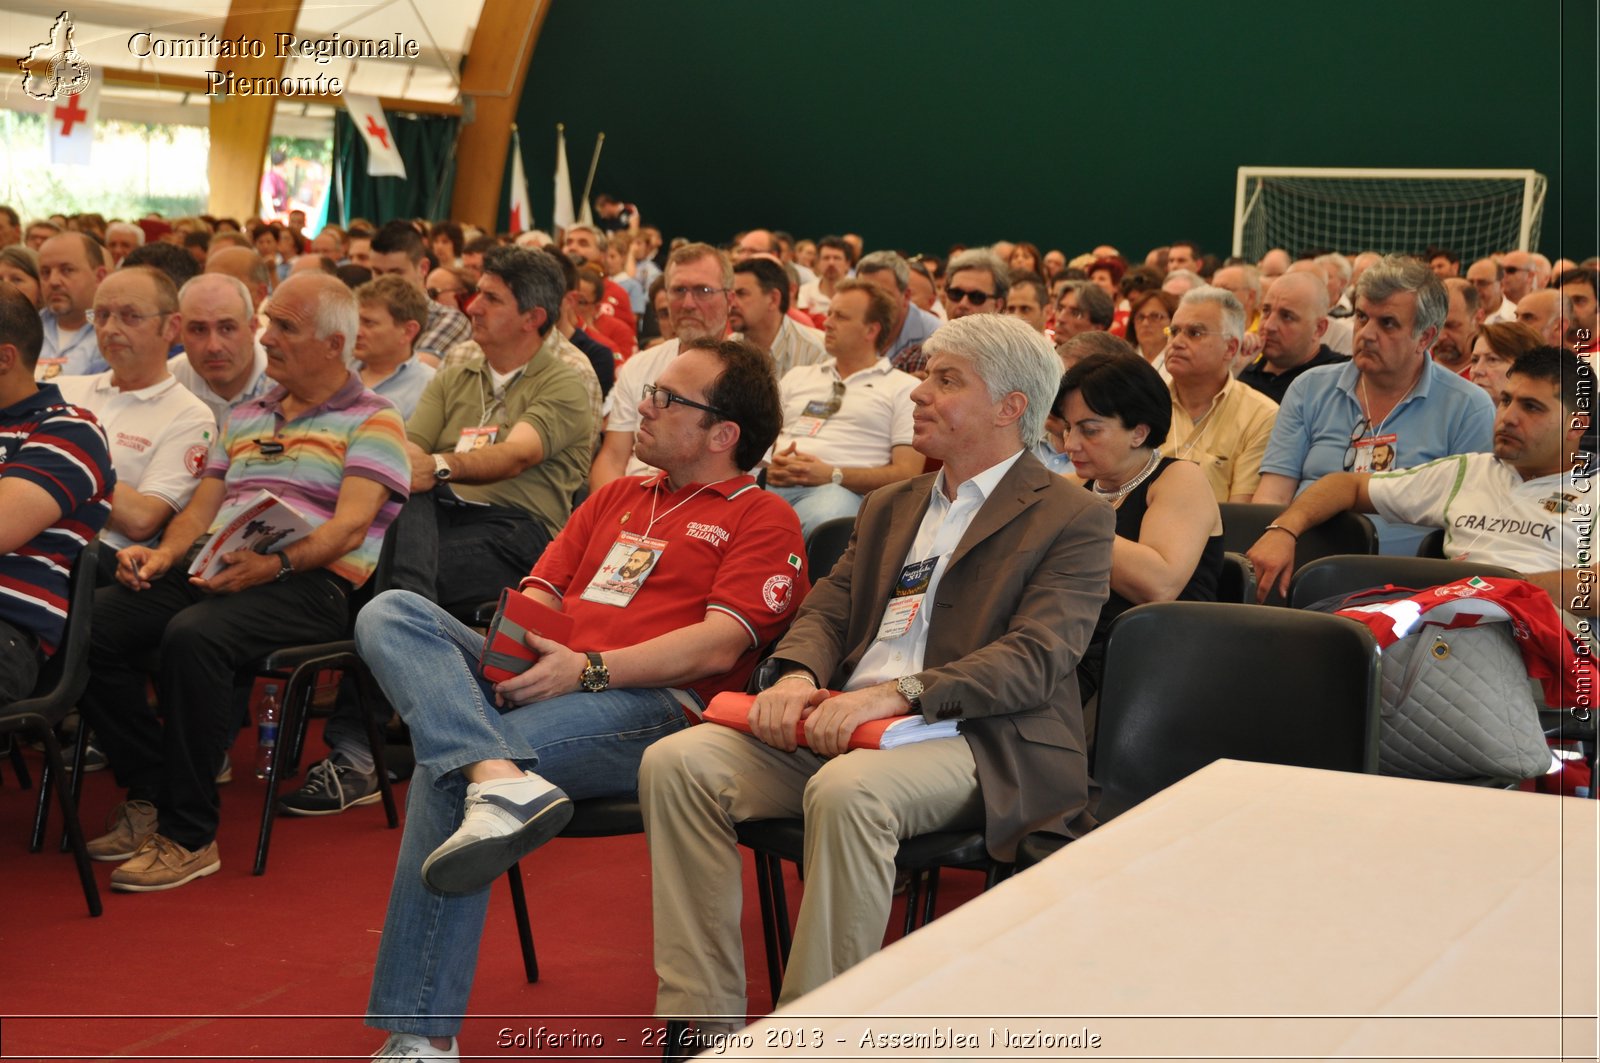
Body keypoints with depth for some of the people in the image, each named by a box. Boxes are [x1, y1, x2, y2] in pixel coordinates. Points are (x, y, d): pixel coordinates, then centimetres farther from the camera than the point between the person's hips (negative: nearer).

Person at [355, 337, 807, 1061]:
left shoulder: (762, 520, 7)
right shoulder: (615, 498, 31)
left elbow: (718, 647, -7)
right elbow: (542, 590, 24)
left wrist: (587, 669, -18)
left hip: (650, 707, -7)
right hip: (545, 678, 7)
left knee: (446, 765, -30)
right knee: (390, 613, -17)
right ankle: (501, 780, -42)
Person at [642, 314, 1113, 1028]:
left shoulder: (1073, 519, 2)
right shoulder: (889, 507, 26)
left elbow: (1035, 659, -11)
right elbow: (829, 607, 18)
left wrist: (897, 692, -24)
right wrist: (797, 675, -7)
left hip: (974, 742, -6)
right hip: (840, 724, 7)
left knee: (848, 790, -38)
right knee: (676, 763, -17)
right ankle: (703, 1029, -15)